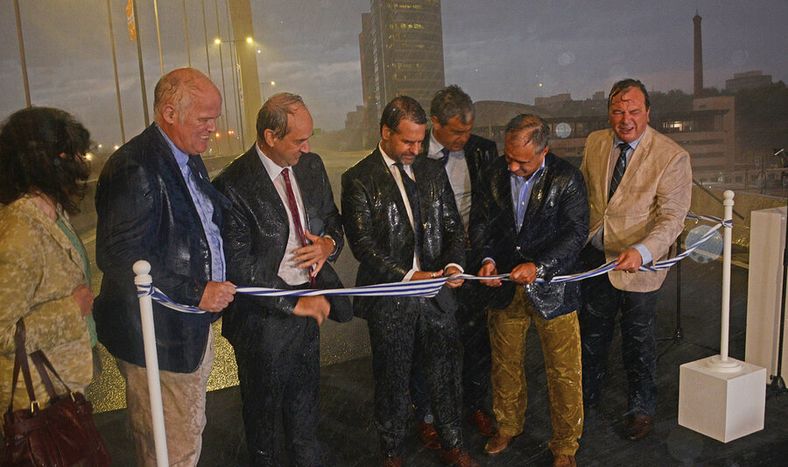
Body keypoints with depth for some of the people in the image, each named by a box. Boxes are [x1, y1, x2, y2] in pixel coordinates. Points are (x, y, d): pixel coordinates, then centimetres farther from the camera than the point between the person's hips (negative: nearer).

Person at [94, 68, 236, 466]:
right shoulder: (134, 168, -21)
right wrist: (195, 293, -23)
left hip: (194, 326, 9)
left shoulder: (189, 159, 10)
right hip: (158, 337, -9)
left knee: (190, 431, 23)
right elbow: (117, 256, -26)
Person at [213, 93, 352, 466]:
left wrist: (328, 243, -11)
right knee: (263, 409, 19)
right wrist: (294, 302, -19)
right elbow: (238, 265, -21)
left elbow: (333, 219, 12)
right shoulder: (234, 185, -20)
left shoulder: (312, 166, 0)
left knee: (305, 404, 25)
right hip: (266, 319, -5)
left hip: (309, 307, 6)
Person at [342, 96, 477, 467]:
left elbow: (453, 227, 9)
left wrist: (454, 263, -10)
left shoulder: (433, 171, 7)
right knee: (392, 381, 13)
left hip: (437, 295, 4)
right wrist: (408, 276, -21)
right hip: (390, 301, -4)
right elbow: (362, 244, -14)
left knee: (445, 373, 16)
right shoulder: (359, 180, -8)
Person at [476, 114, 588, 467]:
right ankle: (508, 427, 41)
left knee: (564, 373, 6)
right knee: (505, 364, 18)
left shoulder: (566, 179, -12)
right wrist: (489, 258, -8)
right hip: (506, 286, 4)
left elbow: (576, 232, -13)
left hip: (552, 289, -3)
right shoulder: (496, 175, 0)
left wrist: (539, 266, -23)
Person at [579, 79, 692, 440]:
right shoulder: (594, 143, -1)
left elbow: (672, 218, -20)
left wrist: (641, 251, -36)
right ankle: (587, 397, 41)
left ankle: (641, 408, 37)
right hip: (594, 257, 4)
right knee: (591, 333, 19)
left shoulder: (672, 157, -16)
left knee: (638, 340, 13)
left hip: (637, 263, -4)